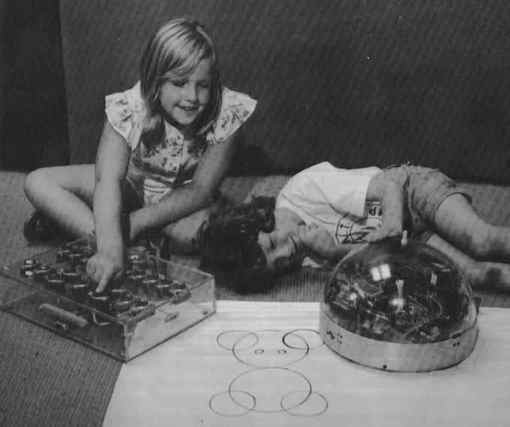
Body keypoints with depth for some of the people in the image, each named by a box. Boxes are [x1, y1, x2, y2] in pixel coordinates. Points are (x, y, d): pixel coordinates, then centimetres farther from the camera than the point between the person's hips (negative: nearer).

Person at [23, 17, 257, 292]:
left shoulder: (226, 113, -28)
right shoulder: (129, 110, -28)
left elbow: (200, 191, -23)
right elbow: (109, 179, -38)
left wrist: (135, 222, -29)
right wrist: (110, 247, -55)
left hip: (185, 198, 1)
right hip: (131, 187, 0)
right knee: (38, 183, -15)